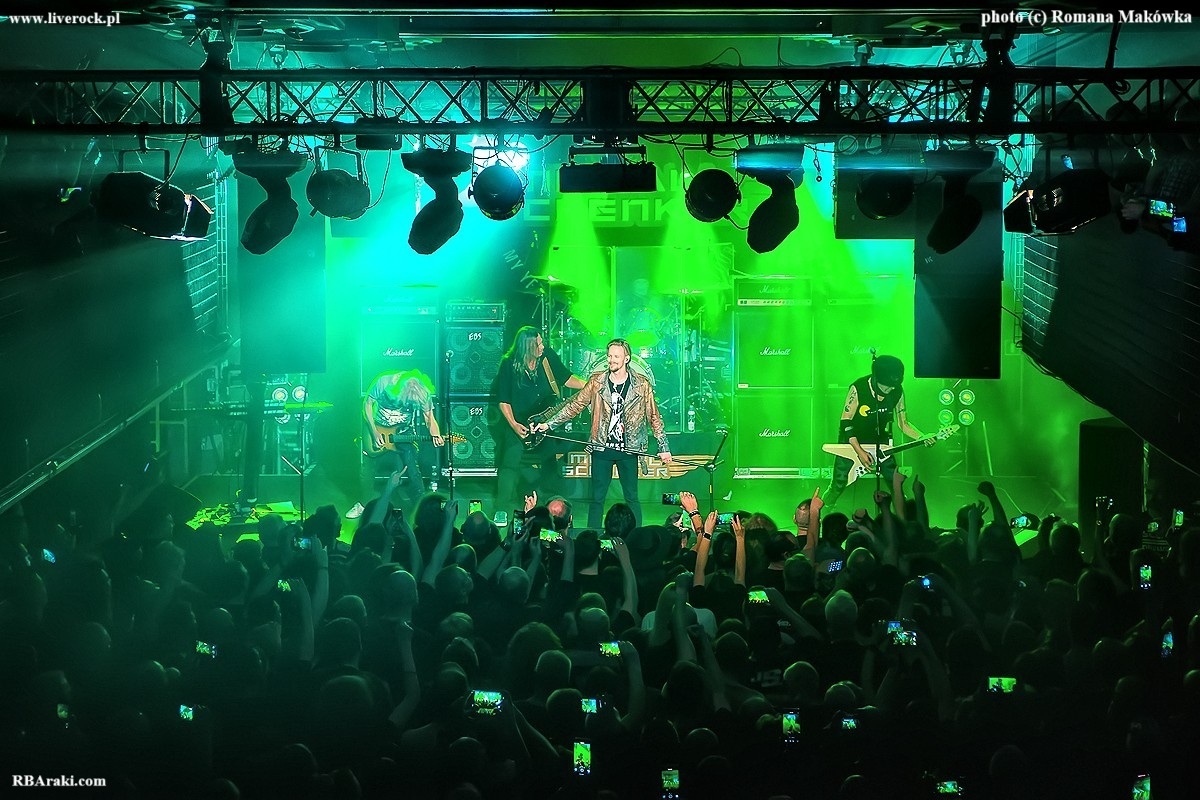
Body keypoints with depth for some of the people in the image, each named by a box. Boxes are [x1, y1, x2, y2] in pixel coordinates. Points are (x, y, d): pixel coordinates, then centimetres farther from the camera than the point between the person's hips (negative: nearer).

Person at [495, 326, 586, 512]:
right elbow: (503, 401, -7)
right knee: (510, 464, -12)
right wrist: (514, 425, -16)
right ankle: (503, 508, -6)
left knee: (550, 461, 9)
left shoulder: (548, 357, -2)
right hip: (518, 423, -4)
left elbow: (566, 378, 10)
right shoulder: (509, 365, -12)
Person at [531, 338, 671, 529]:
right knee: (597, 497, 3)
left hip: (628, 449, -1)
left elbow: (654, 417, 4)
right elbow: (575, 406, 4)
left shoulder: (642, 385, -1)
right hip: (602, 448, 1)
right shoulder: (596, 381, 1)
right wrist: (548, 424, -1)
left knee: (631, 497, 3)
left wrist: (663, 447, 2)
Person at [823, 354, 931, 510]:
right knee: (838, 485, -7)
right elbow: (846, 422, -20)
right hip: (852, 442, -3)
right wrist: (860, 452, -25)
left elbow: (903, 423, -1)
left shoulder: (897, 392, -12)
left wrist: (922, 438, -20)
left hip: (879, 442, 3)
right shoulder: (858, 389, -25)